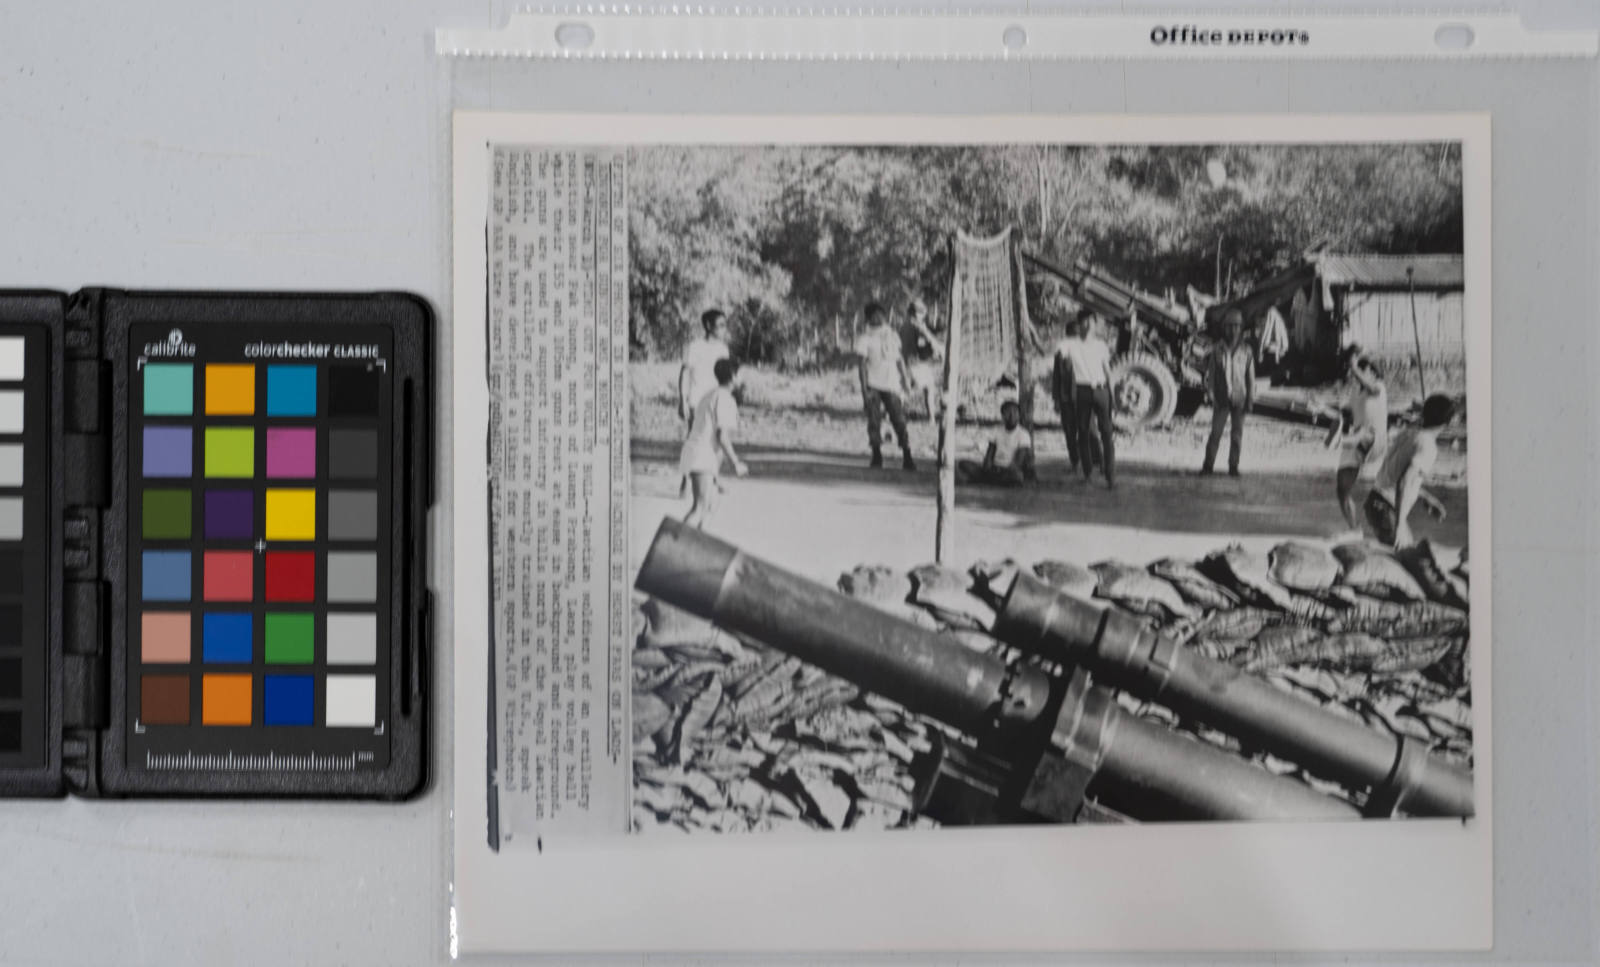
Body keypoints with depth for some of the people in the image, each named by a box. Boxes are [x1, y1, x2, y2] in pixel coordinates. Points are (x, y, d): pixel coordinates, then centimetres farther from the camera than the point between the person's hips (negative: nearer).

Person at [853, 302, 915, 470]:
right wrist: (864, 388, -9)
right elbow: (863, 364, -2)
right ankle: (876, 455, 6)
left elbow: (899, 359, 17)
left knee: (899, 420, -5)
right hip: (873, 386, -2)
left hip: (892, 385, 2)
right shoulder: (865, 339, 1)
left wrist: (905, 378, 8)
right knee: (874, 421, -3)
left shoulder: (892, 336, 12)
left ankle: (907, 456, -4)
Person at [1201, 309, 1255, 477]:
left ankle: (1233, 467, 11)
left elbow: (1251, 376, 4)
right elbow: (1211, 375, 4)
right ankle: (1207, 466, 1)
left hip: (1239, 399, 1)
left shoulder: (1246, 351, 2)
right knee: (1215, 432, -3)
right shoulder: (1217, 351, 1)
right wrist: (1213, 396, -3)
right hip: (1222, 399, -1)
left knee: (1237, 434, 4)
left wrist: (1251, 398, 1)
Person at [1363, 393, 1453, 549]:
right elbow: (1404, 483, -28)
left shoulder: (1406, 433, 9)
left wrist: (1426, 497, 24)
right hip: (1387, 511, -9)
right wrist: (1400, 524, -29)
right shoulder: (1428, 447, -16)